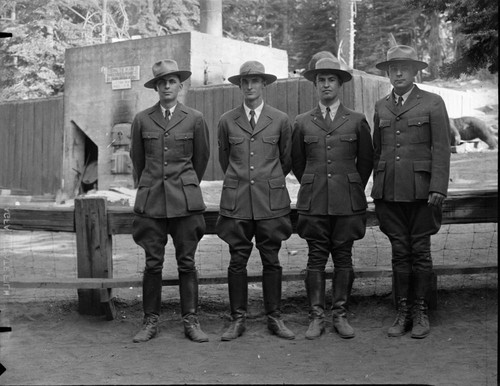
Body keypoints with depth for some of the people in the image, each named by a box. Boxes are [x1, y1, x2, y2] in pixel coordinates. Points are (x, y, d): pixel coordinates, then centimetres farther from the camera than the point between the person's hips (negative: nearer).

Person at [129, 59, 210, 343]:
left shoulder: (195, 119, 3)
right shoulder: (142, 120, 6)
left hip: (185, 201, -1)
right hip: (151, 200, 1)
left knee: (187, 263, 2)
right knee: (153, 263, 2)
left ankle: (191, 321, 11)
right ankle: (151, 321, 11)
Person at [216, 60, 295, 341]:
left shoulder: (281, 120, 4)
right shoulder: (227, 121, 6)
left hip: (271, 200, 0)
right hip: (237, 201, 1)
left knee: (271, 260, 5)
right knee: (237, 261, 2)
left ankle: (275, 318, 15)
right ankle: (238, 319, 12)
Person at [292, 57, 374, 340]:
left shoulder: (357, 121, 6)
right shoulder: (302, 123, 8)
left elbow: (366, 161, 13)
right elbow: (297, 162, 16)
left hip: (347, 202, 0)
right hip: (313, 202, 1)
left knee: (343, 258, 3)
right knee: (316, 258, 2)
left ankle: (341, 315, 13)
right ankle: (317, 316, 8)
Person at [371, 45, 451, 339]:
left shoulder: (433, 103, 2)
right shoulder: (381, 107, 14)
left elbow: (441, 149, -4)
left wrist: (438, 189, -12)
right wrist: (377, 188, 12)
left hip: (420, 190, -3)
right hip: (389, 191, 3)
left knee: (420, 250, 2)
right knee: (399, 252, 6)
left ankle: (421, 313, 13)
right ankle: (403, 312, 14)